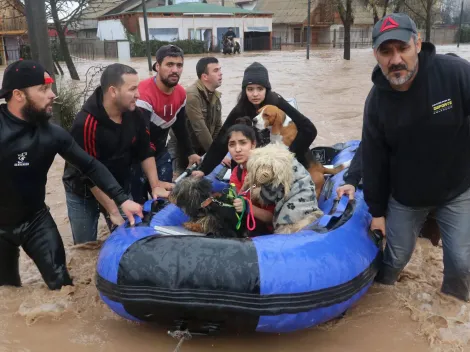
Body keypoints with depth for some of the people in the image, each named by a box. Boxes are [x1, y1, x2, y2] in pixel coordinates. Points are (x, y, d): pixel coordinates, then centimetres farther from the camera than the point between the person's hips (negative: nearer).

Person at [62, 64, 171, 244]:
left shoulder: (134, 115, -12)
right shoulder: (85, 124, -28)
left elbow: (145, 152, 0)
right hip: (84, 193, -4)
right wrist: (113, 212, -23)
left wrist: (155, 185, -11)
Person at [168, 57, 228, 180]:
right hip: (182, 148, -7)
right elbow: (200, 129, -30)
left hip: (202, 149, 8)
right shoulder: (192, 95, -26)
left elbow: (218, 127, 6)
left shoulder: (216, 95, 2)